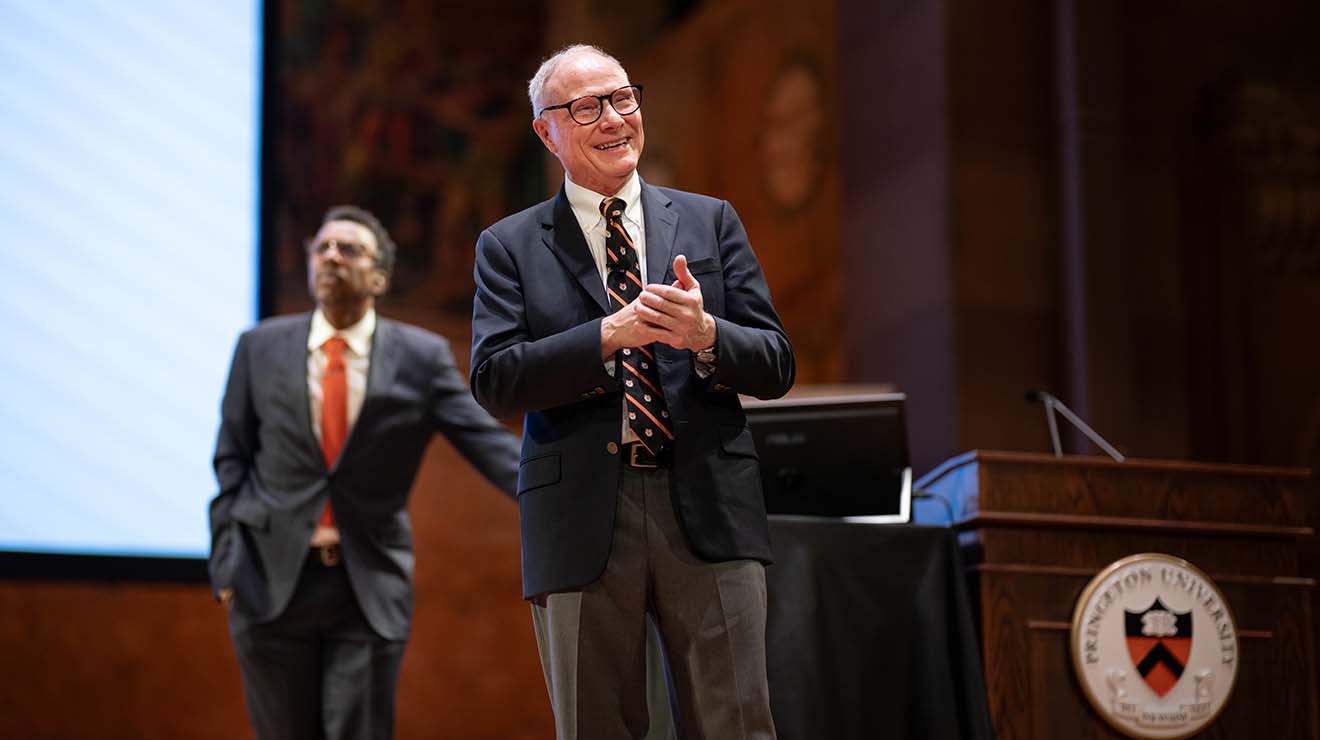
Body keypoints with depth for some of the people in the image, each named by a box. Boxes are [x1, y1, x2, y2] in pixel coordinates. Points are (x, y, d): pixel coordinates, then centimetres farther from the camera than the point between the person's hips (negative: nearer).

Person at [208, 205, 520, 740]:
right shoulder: (261, 347, 3)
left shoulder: (422, 357, -1)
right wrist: (227, 563, -1)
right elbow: (232, 461, 6)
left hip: (371, 586, -1)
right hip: (271, 578, 1)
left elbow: (489, 444, -7)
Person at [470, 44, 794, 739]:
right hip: (581, 521, -1)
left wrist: (703, 334, -14)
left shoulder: (711, 222, 13)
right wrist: (611, 333, -16)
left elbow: (776, 367, 8)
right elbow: (493, 381, -4)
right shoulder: (509, 246, 9)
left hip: (708, 508, 1)